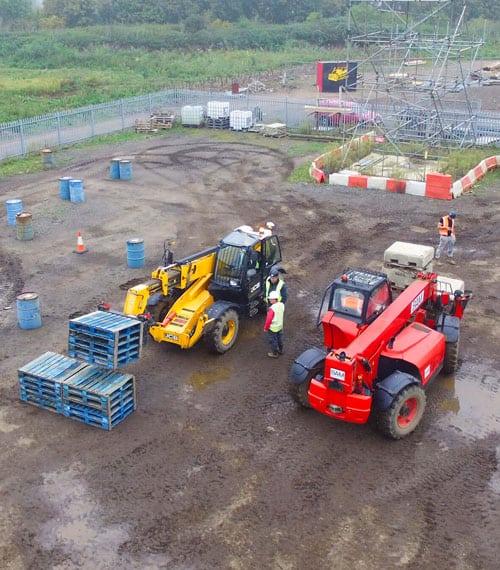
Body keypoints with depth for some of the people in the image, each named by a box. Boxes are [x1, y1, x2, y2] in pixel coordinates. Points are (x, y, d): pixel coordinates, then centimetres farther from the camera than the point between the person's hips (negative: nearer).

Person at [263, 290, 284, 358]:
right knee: (279, 339, 26)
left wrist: (265, 328, -11)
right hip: (280, 326, 7)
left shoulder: (272, 308, -33)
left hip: (273, 328, -7)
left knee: (273, 341, 13)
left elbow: (269, 320, -26)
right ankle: (280, 350, 45)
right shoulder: (282, 305, -11)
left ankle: (274, 353, 29)